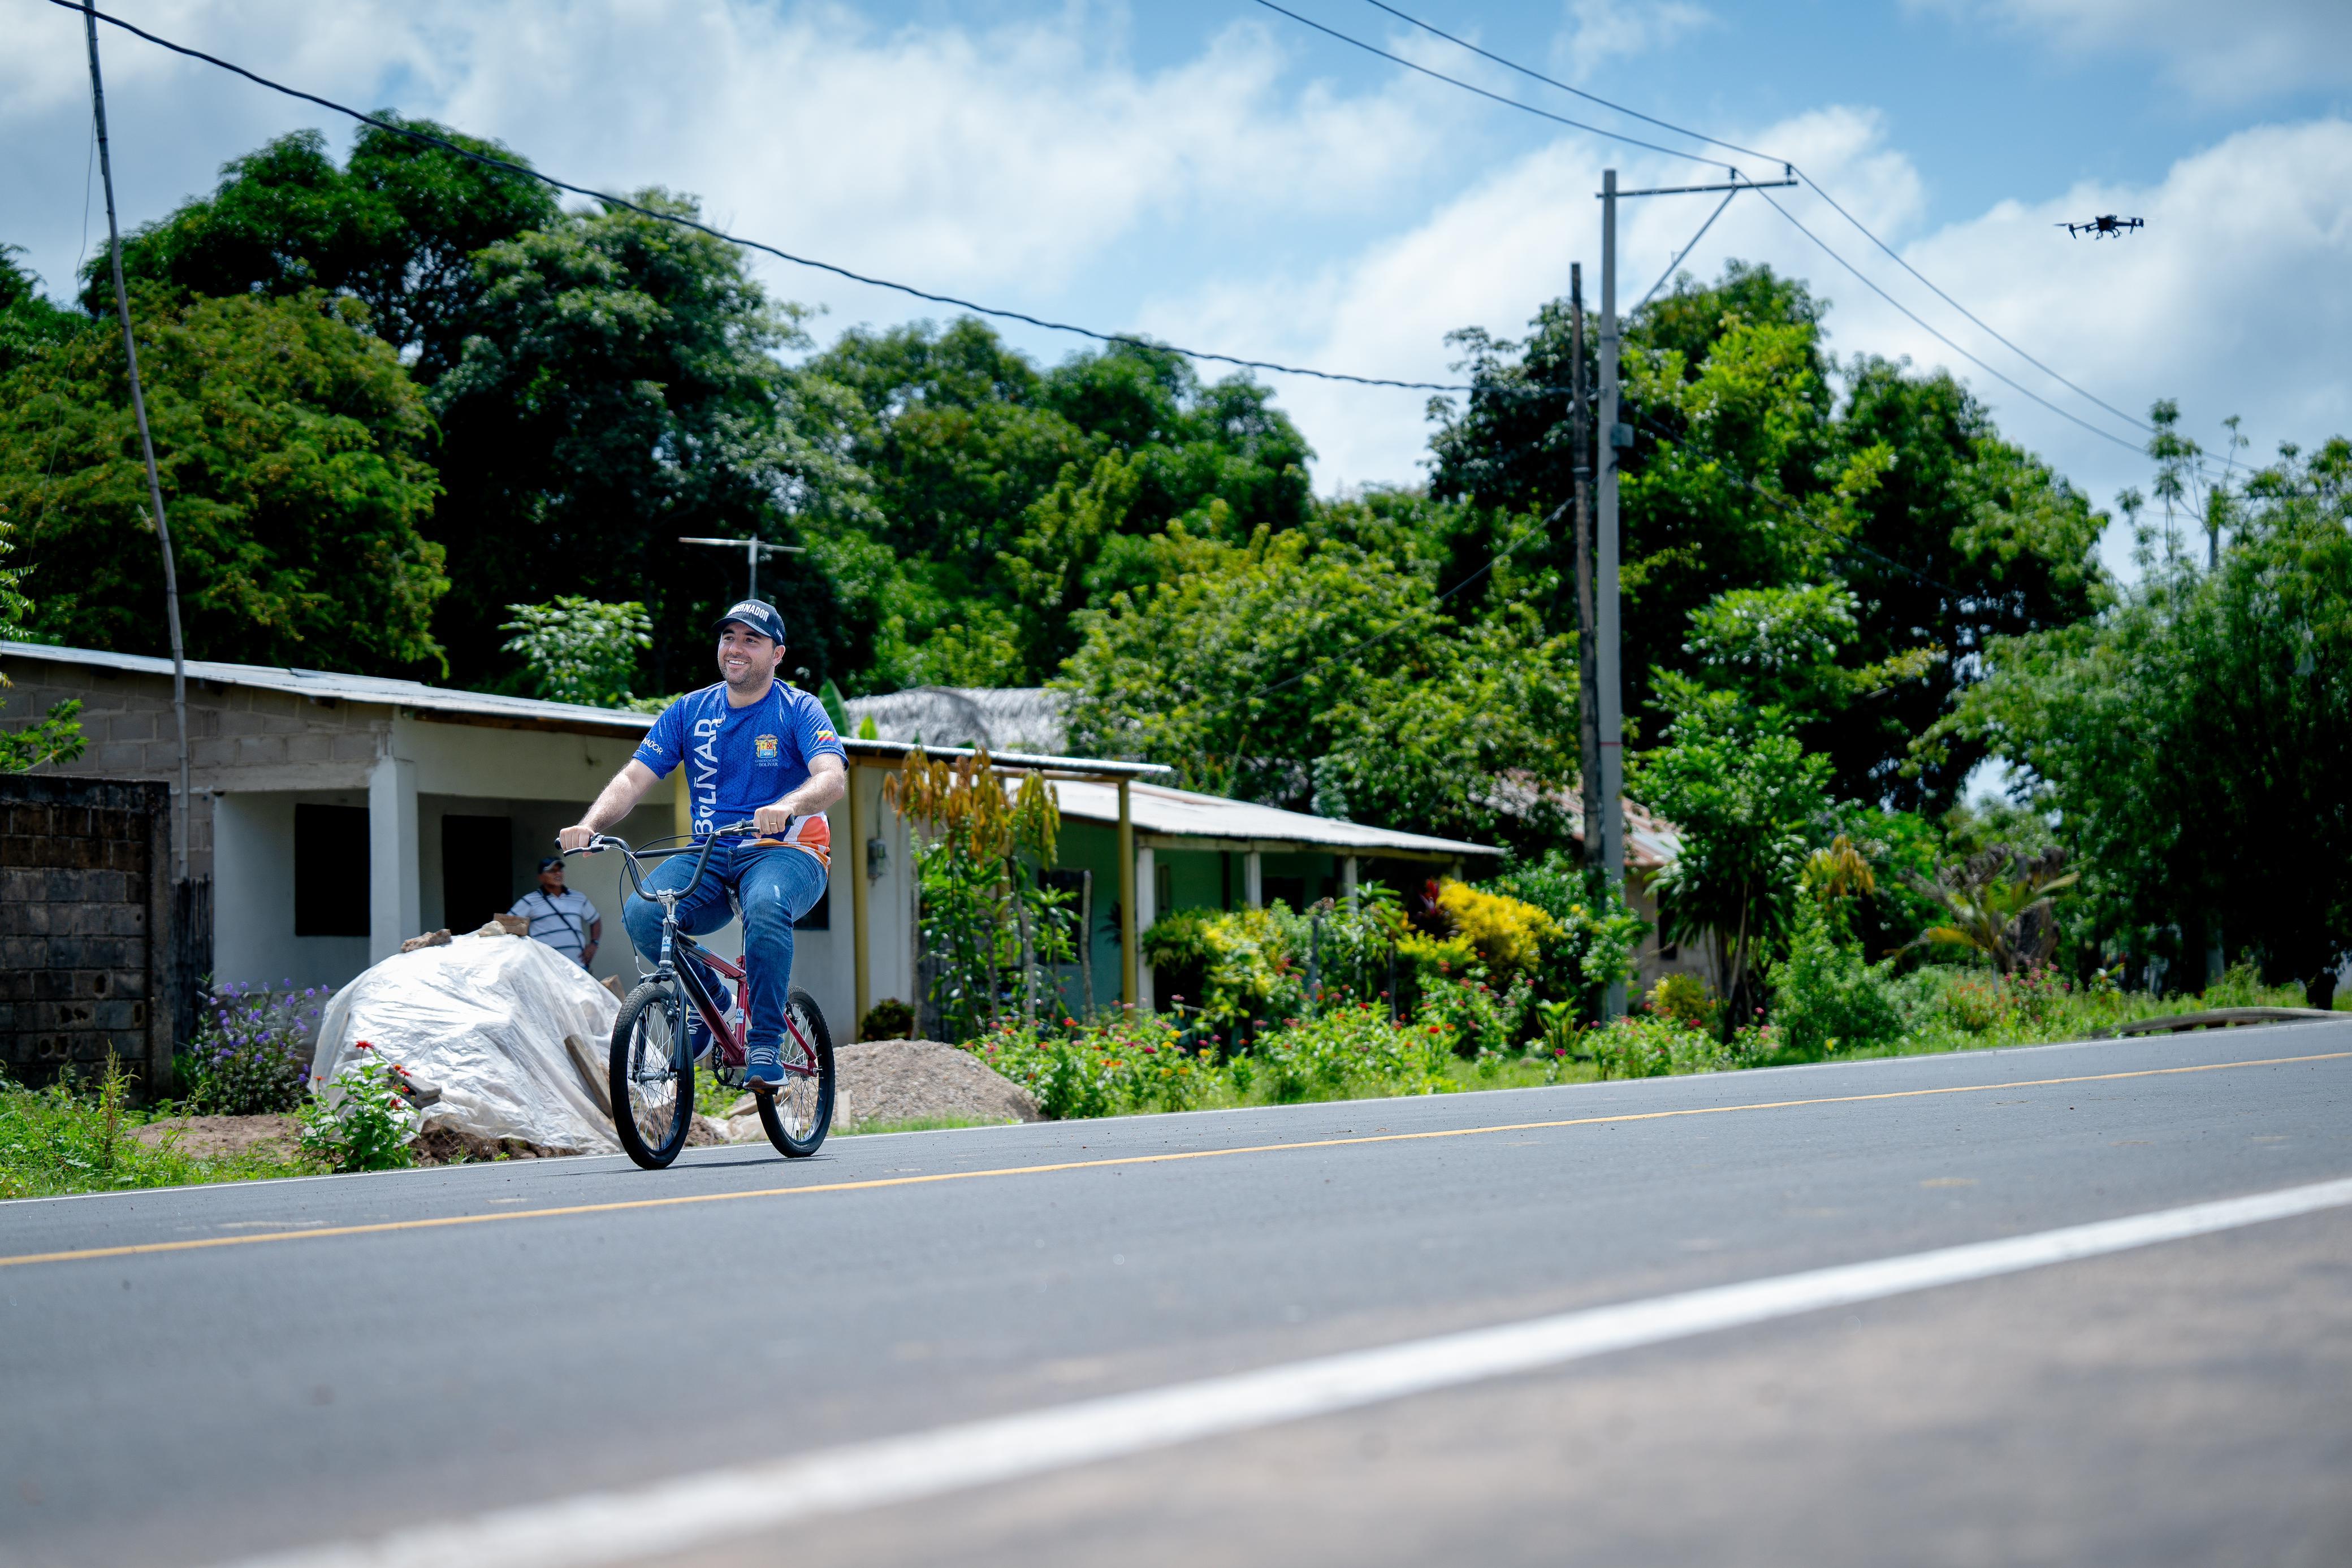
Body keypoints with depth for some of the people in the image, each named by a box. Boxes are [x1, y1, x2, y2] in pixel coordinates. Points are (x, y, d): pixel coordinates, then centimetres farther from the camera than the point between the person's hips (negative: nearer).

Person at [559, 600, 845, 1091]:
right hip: (709, 858, 4)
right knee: (641, 913, -25)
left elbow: (833, 777, -20)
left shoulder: (800, 710, -3)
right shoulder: (690, 711, 8)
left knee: (765, 906, -39)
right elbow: (634, 778, 1)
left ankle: (766, 1044, -26)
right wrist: (590, 823, -19)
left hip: (786, 853, -4)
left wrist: (787, 806, -43)